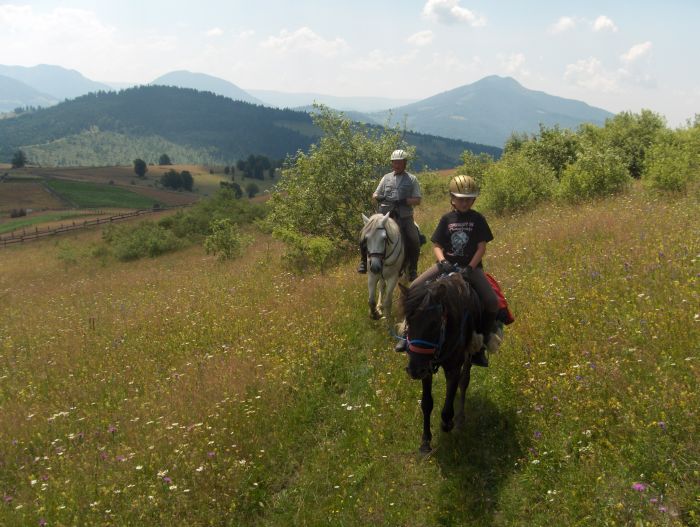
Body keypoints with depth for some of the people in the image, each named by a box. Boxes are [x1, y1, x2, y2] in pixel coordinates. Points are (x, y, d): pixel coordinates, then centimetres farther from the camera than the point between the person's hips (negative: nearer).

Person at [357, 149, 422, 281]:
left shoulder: (412, 179, 7)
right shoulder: (386, 177, 14)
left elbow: (417, 200, 0)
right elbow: (375, 195, 17)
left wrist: (404, 201, -17)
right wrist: (378, 198, -7)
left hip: (404, 217, -2)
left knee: (414, 241, -20)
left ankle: (412, 269, -1)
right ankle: (364, 260, 8)